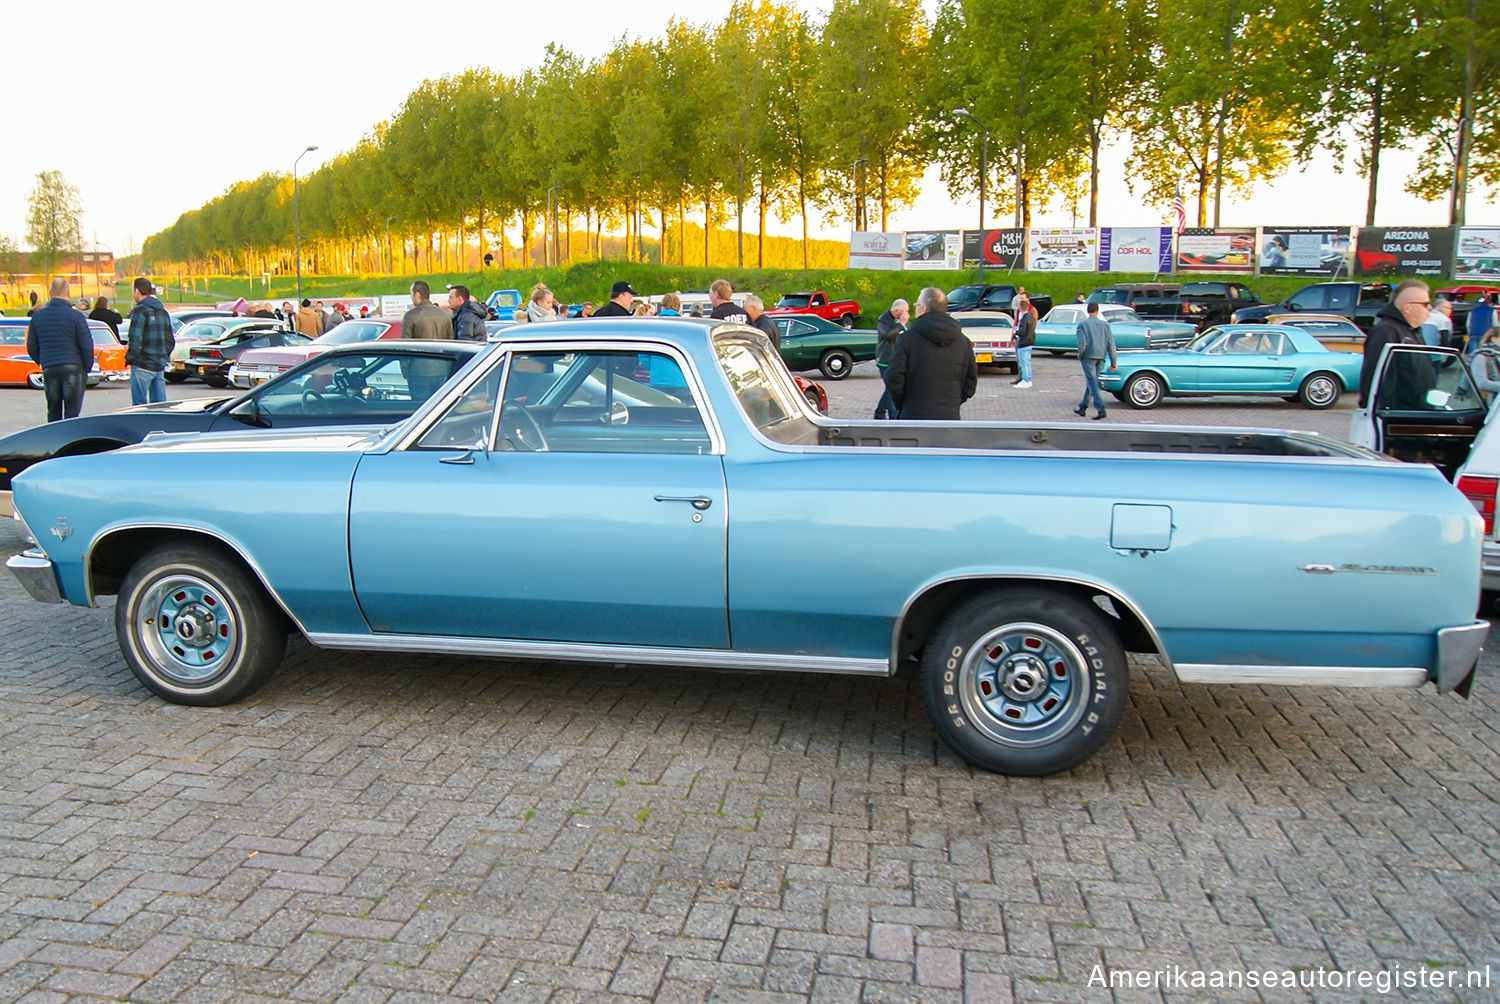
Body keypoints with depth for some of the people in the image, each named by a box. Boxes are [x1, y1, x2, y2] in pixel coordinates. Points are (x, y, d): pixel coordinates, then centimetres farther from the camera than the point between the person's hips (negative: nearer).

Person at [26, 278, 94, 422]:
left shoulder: (37, 316, 7)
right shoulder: (76, 316, -7)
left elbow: (31, 348, 11)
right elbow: (87, 346, -9)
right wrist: (86, 368, 3)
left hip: (49, 371, 4)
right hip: (73, 369, -4)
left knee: (53, 414, 13)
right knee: (72, 413, -2)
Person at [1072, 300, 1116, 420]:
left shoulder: (1083, 324, -4)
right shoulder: (1105, 324, 8)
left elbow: (1082, 343, -15)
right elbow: (1111, 344, 4)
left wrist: (1080, 356, 1)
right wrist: (1113, 361, 6)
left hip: (1088, 356, -5)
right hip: (1101, 357, 5)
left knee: (1092, 382, -8)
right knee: (1091, 382, 16)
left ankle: (1101, 409, -20)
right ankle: (1082, 408, 25)